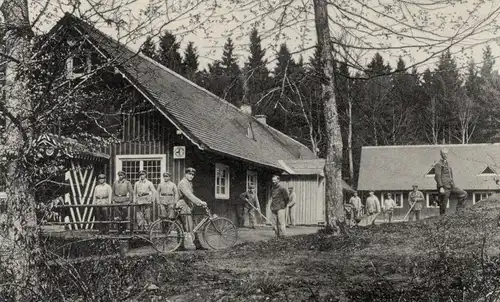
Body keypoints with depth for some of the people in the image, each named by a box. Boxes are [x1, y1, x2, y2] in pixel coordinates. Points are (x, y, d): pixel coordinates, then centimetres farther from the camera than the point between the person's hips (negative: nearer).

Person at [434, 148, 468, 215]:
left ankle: (458, 211, 0)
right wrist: (441, 187, -22)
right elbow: (437, 176, -14)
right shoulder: (438, 164, -5)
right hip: (444, 187, -8)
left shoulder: (448, 164, 21)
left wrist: (453, 185, 23)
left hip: (451, 186, 8)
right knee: (443, 205, -3)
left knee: (463, 194, -4)